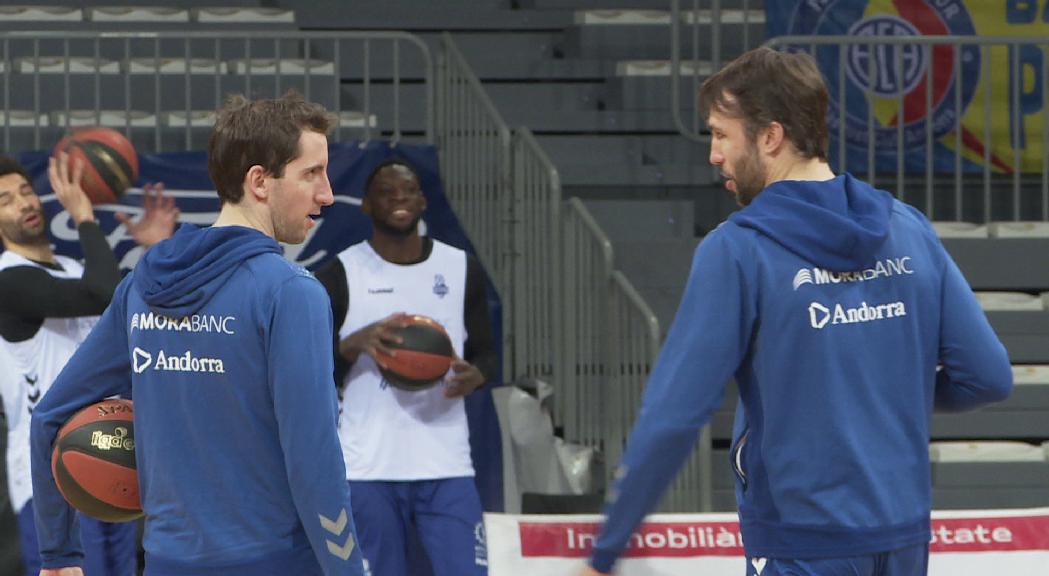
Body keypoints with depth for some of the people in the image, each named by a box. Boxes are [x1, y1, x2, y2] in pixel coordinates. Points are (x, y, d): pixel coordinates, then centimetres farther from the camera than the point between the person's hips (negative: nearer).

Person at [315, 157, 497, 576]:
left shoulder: (462, 269, 9)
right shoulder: (340, 276, 2)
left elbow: (486, 353, 16)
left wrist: (473, 376, -8)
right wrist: (354, 344, -19)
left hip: (446, 465, 2)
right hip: (368, 468, -1)